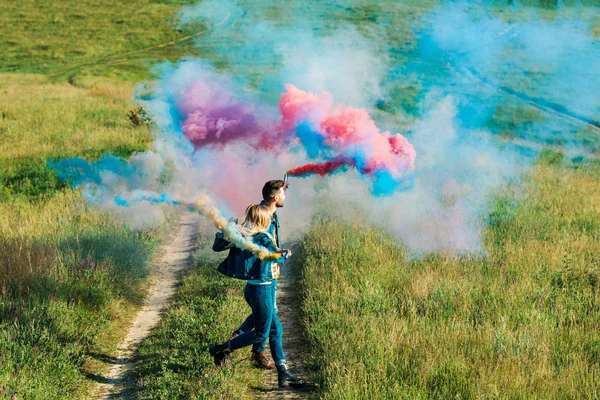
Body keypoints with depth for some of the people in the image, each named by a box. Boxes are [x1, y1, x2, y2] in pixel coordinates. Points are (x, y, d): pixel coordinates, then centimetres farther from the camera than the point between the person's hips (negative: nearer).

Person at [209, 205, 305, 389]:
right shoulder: (263, 238, -18)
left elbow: (224, 267, 6)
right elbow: (278, 257, -8)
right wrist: (286, 254, 12)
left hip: (252, 288, 9)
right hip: (261, 290, -9)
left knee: (276, 329, 12)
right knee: (261, 334, 4)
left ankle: (283, 374, 14)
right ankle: (222, 349, 9)